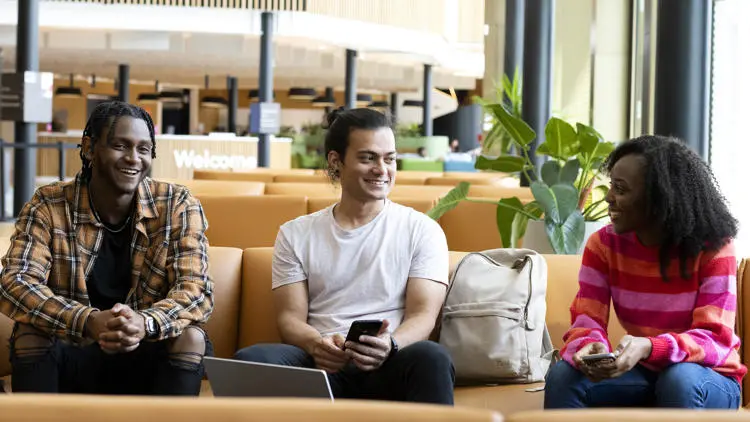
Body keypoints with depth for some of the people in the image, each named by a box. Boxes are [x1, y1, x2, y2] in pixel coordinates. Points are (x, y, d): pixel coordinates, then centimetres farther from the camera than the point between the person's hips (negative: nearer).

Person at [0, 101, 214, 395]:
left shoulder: (178, 206, -7)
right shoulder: (48, 206, -9)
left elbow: (197, 291, -16)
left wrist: (146, 323, -40)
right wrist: (88, 322, -41)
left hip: (145, 358, 1)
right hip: (70, 355, 0)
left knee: (191, 338, -28)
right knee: (30, 335, -28)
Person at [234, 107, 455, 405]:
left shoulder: (422, 230, 11)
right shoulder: (296, 234, 16)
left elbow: (423, 314, 1)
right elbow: (290, 317, 9)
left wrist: (390, 345, -23)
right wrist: (317, 344, -17)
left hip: (387, 369, -2)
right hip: (322, 366, 2)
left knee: (431, 357, -38)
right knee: (249, 360, -30)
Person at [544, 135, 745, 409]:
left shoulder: (712, 248, -16)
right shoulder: (604, 244, -5)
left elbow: (716, 339, -24)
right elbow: (586, 323, -11)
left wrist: (648, 349, -43)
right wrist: (589, 347, -37)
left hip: (709, 380, -3)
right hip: (644, 374, 3)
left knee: (679, 379, -37)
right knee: (563, 377, -22)